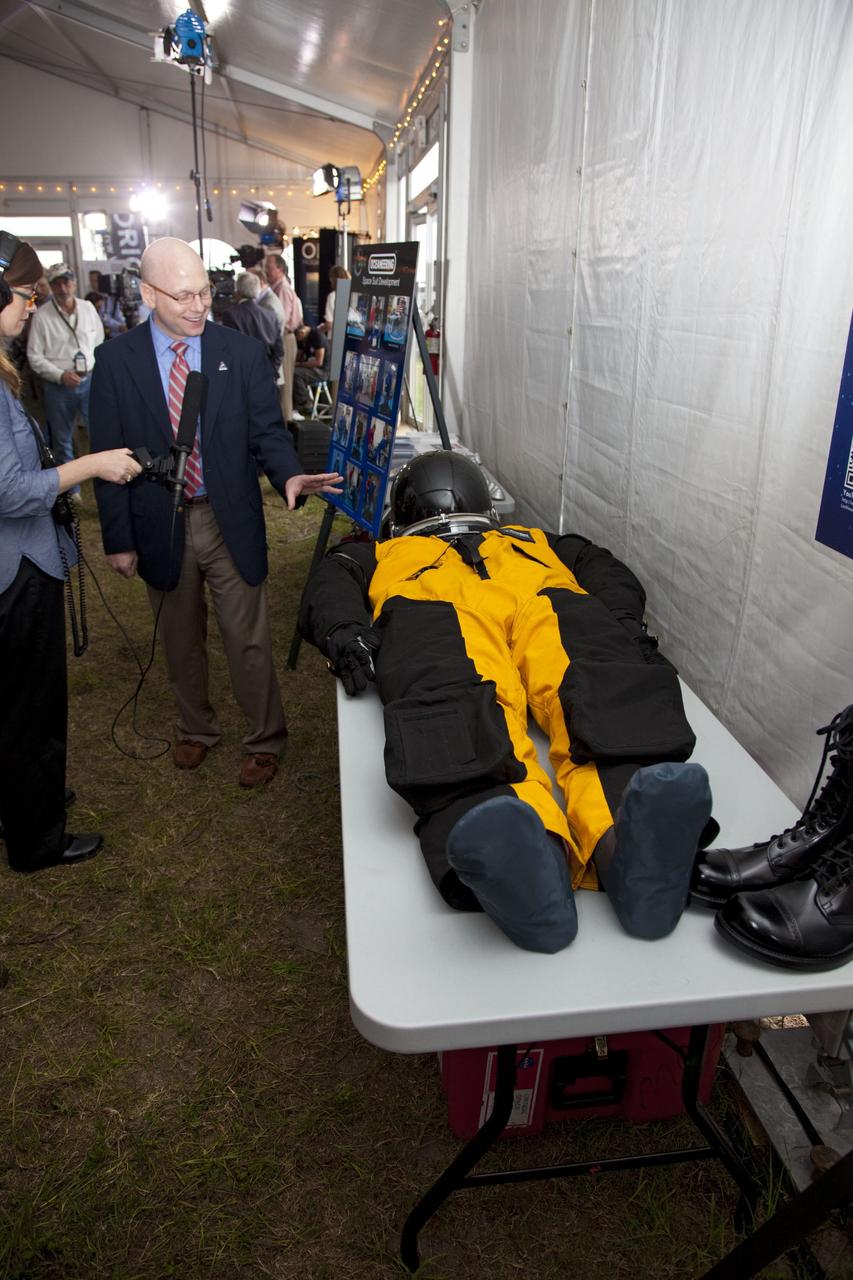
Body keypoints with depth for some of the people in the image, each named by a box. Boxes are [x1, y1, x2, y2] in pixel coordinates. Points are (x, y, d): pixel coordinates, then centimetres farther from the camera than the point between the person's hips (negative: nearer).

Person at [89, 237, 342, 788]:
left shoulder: (242, 351, -3)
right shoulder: (117, 360, -3)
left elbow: (267, 430, -2)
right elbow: (109, 454, -2)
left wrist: (290, 475, -25)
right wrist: (119, 539, -4)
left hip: (231, 521, -1)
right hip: (160, 526, 1)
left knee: (249, 640, 7)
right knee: (182, 639, 18)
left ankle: (264, 741, 27)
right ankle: (196, 729, 41)